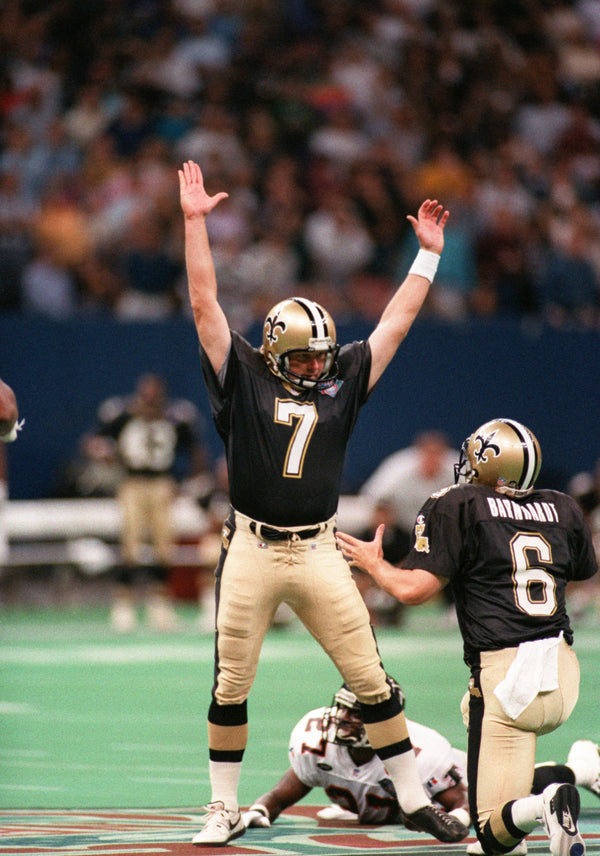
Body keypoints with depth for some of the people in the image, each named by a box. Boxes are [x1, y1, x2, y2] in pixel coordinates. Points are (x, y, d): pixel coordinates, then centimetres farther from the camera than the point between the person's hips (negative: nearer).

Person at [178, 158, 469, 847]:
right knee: (231, 686, 4)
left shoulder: (340, 383, 9)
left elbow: (396, 322, 13)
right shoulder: (244, 380, 1)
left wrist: (429, 252, 11)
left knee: (371, 680, 1)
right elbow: (204, 304, -3)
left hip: (319, 556, 2)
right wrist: (194, 221, -7)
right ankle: (225, 810, 17)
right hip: (250, 556, -2)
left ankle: (414, 801, 9)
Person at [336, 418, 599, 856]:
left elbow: (414, 588, -9)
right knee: (474, 706, 38)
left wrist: (374, 563, 11)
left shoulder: (457, 507, -2)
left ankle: (544, 804, -33)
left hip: (510, 680, -6)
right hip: (564, 671, 6)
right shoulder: (563, 509, 12)